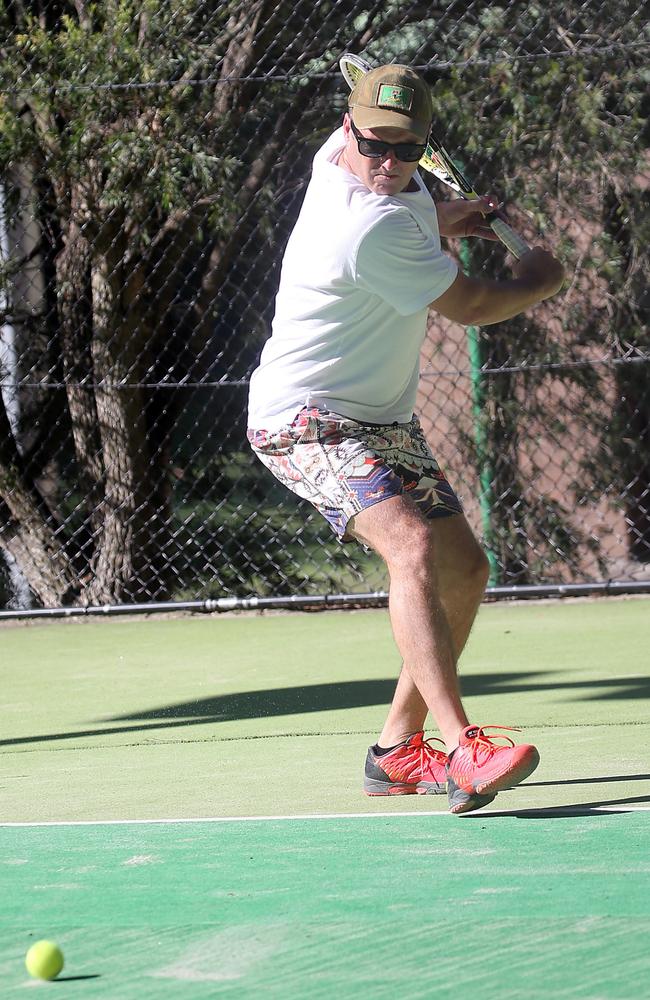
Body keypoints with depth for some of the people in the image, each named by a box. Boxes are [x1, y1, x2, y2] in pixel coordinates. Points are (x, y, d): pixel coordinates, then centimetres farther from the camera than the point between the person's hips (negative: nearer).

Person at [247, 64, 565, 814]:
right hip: (307, 421, -10)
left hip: (380, 418, 10)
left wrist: (446, 218, 9)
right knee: (415, 546, -30)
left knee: (463, 569, 10)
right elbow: (470, 307, -13)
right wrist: (534, 284, 7)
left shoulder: (338, 157, 2)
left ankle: (397, 750, 19)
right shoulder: (371, 230, -28)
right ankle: (460, 752, -42)